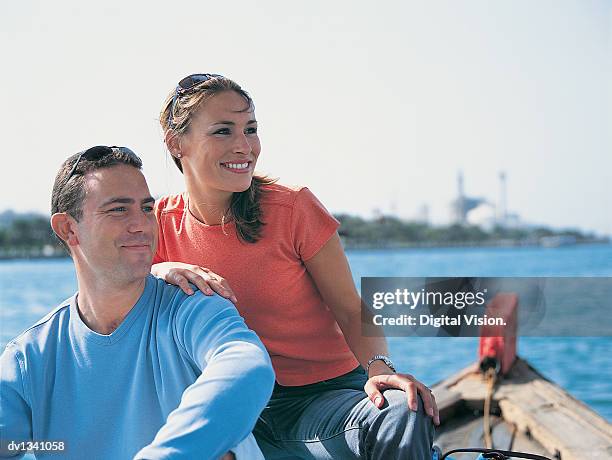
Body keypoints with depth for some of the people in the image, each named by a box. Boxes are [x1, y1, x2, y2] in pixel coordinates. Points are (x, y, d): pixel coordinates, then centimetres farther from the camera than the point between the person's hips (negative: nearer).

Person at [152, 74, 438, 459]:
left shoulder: (293, 208, -8)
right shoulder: (163, 223, 2)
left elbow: (351, 310, -6)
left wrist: (378, 367, -26)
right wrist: (160, 272, -28)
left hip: (324, 394, -3)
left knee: (402, 416, -35)